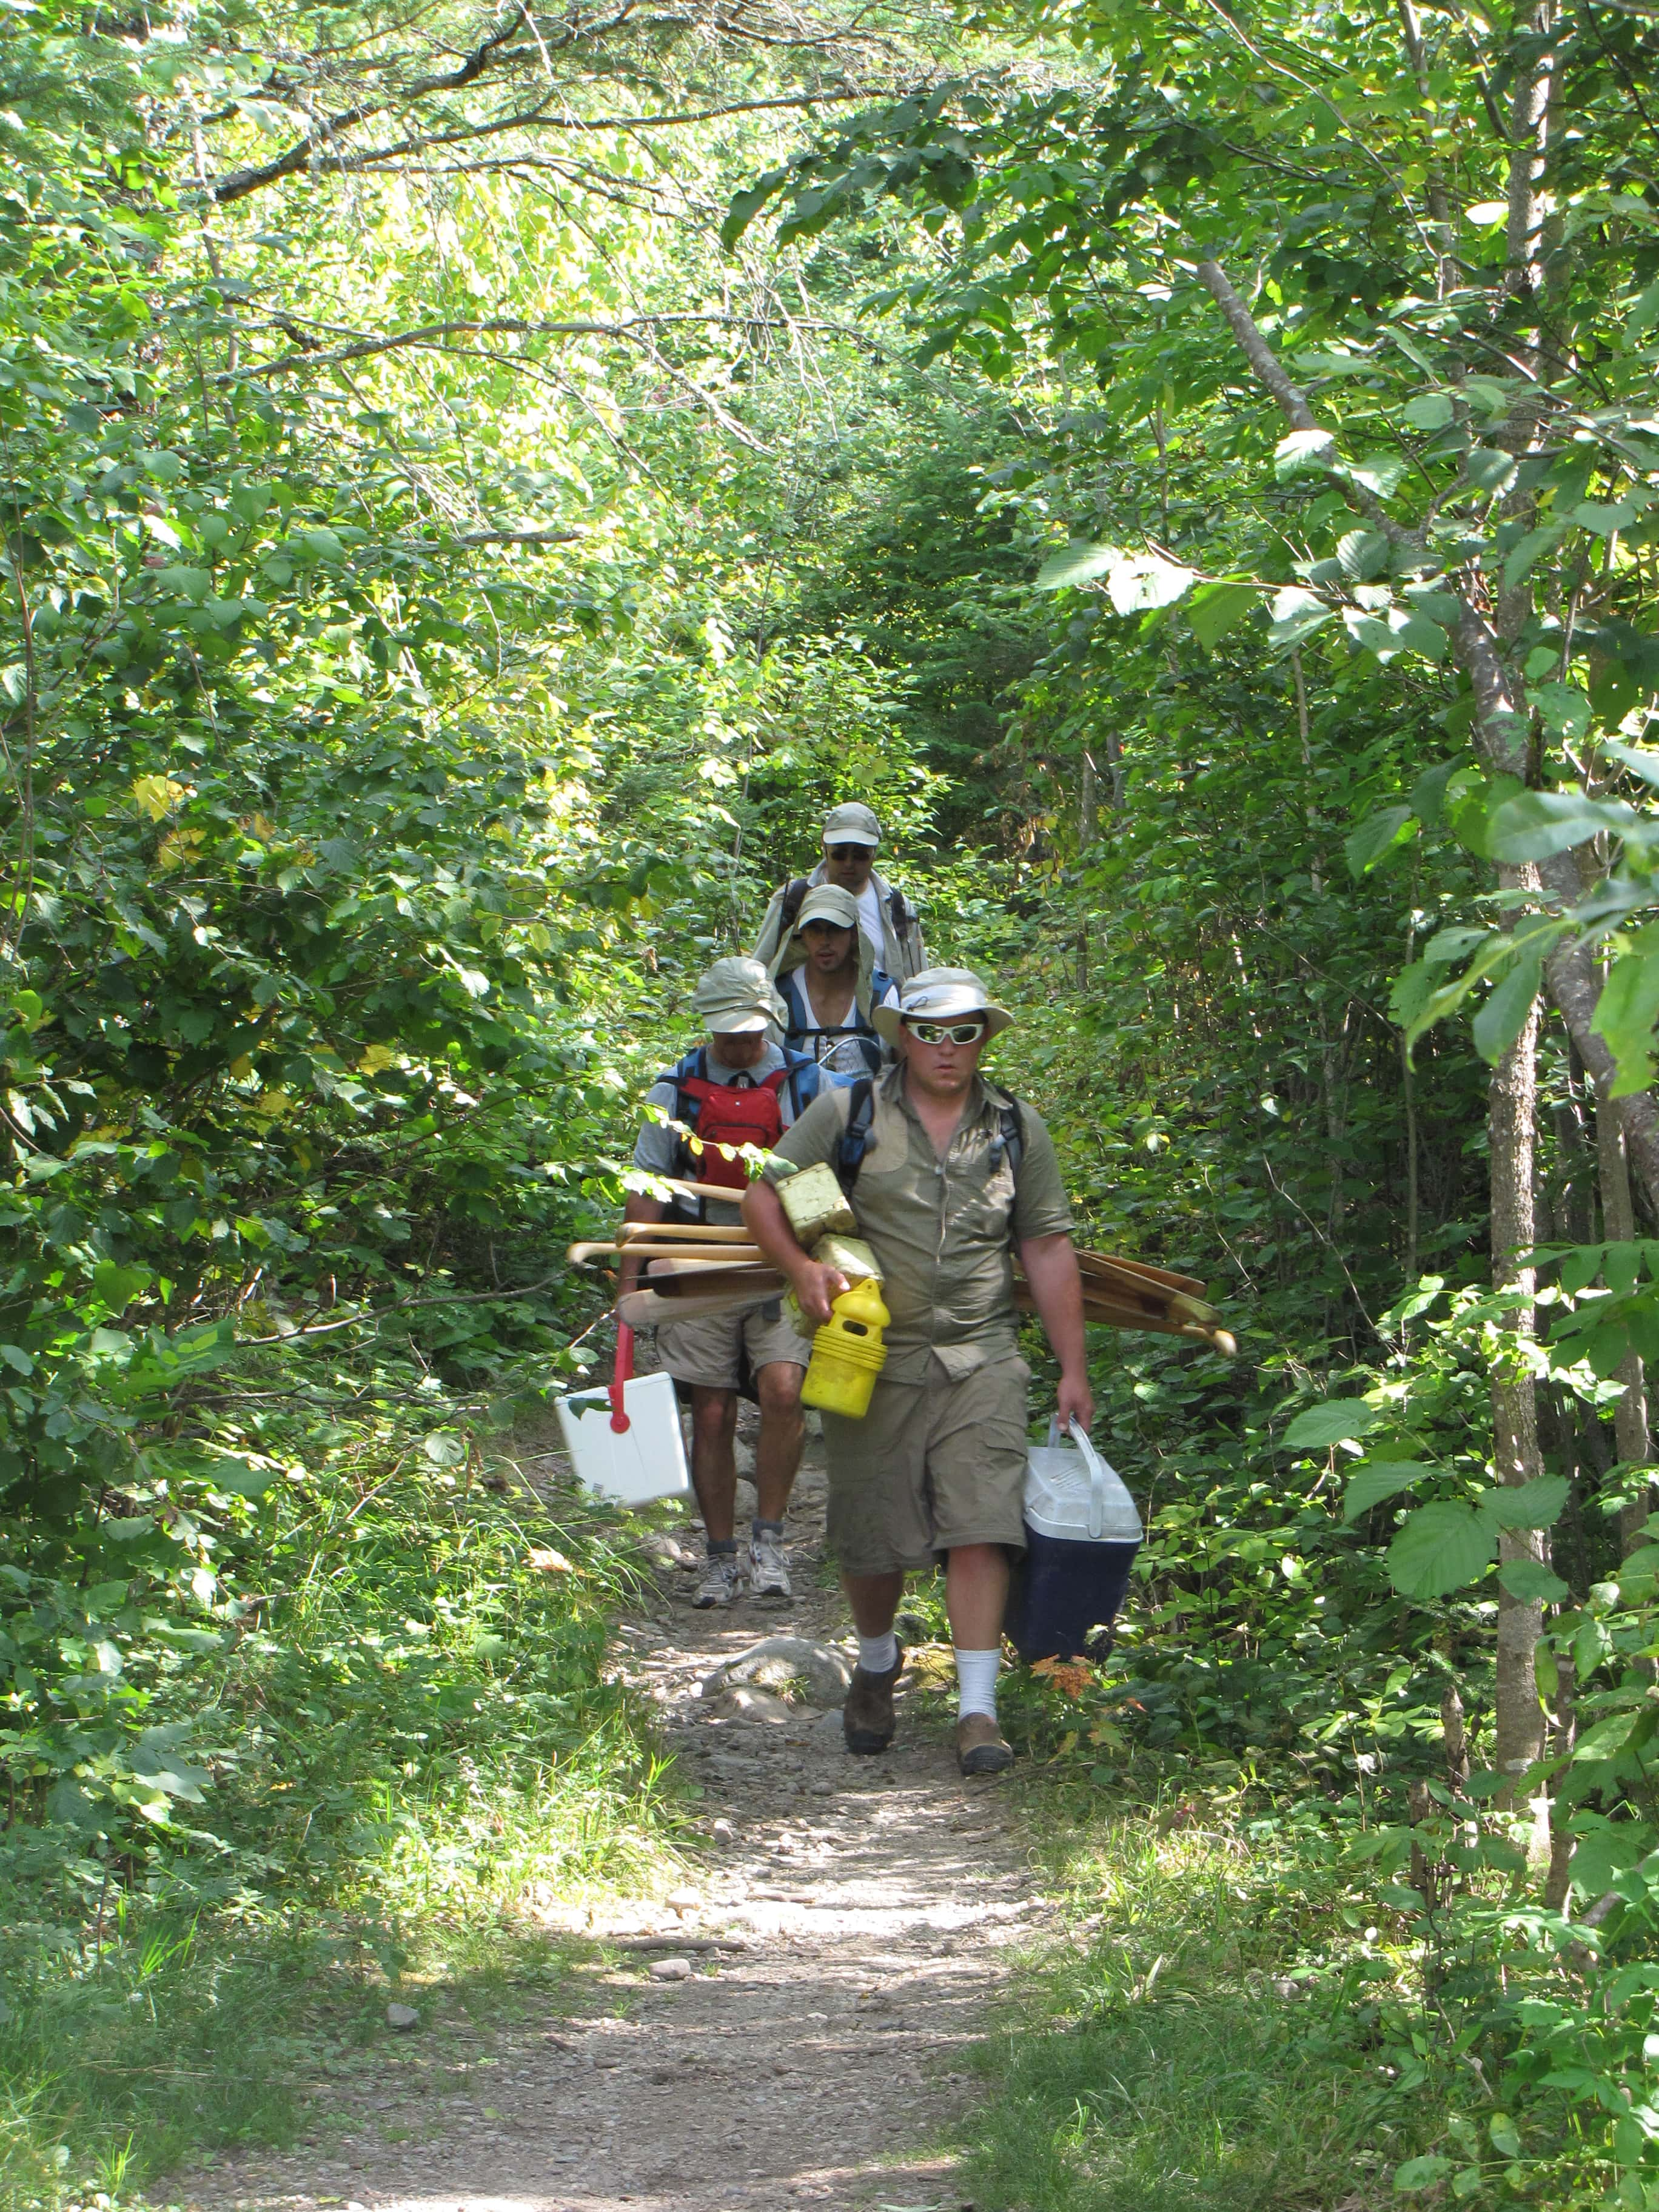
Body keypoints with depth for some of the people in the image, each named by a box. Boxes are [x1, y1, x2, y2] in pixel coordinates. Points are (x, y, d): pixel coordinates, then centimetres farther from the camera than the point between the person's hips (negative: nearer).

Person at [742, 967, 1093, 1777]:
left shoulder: (1017, 1131, 8)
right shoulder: (846, 1116, 1)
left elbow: (1047, 1250, 10)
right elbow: (764, 1199, 3)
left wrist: (1073, 1369, 8)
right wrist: (802, 1269, -17)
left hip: (979, 1364, 1)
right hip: (872, 1360, 0)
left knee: (980, 1531, -12)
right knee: (872, 1541, 7)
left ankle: (977, 1708, -11)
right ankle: (876, 1664, 35)